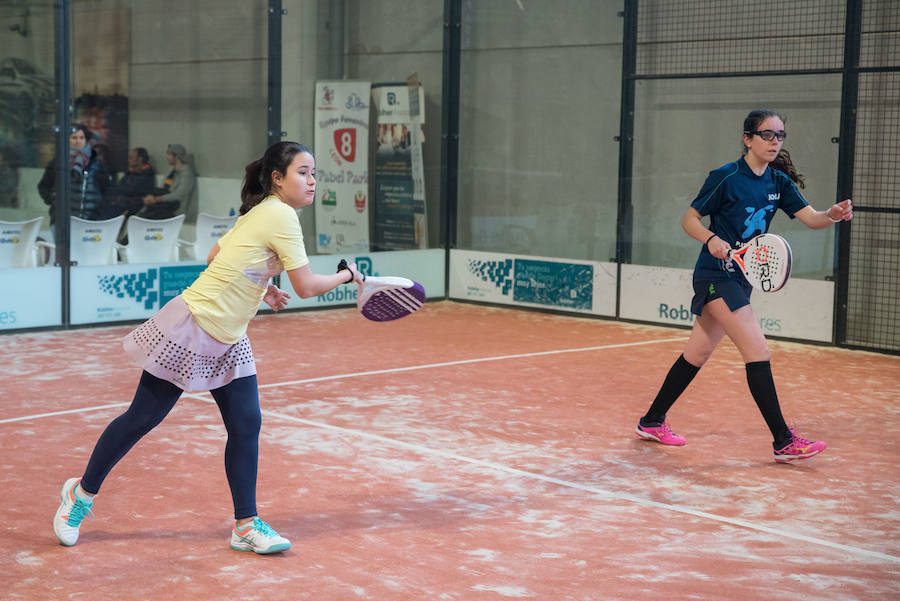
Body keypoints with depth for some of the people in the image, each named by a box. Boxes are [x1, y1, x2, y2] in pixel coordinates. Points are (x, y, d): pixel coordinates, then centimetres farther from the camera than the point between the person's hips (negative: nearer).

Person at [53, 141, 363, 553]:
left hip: (227, 341, 9)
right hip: (192, 327, -9)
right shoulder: (281, 215, -19)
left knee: (246, 425, 2)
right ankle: (82, 492, 23)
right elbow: (306, 287, -18)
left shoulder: (260, 211, 8)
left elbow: (215, 257, 18)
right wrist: (346, 276, -2)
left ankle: (246, 526, 8)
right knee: (142, 419, 4)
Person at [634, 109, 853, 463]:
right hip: (715, 276, -8)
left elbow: (811, 218, -2)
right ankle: (784, 442, -11)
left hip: (740, 279, 8)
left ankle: (652, 422, 26)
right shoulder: (726, 177, -12)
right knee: (758, 352, -14)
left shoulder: (778, 182, 7)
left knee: (697, 354, 14)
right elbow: (689, 220, -8)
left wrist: (833, 215, -23)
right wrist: (712, 239, -26)